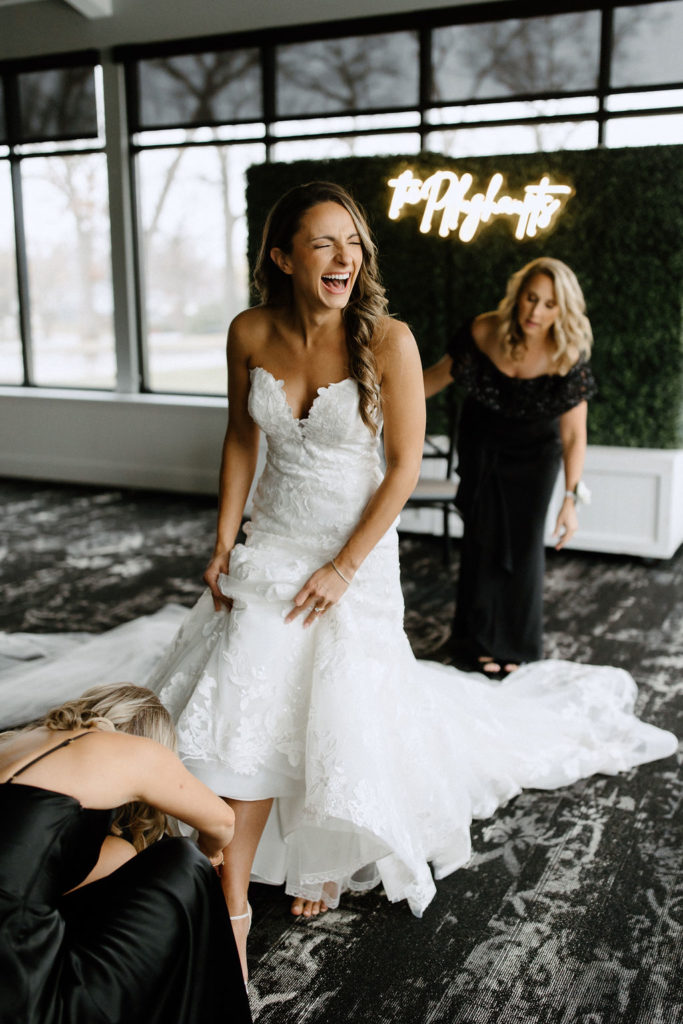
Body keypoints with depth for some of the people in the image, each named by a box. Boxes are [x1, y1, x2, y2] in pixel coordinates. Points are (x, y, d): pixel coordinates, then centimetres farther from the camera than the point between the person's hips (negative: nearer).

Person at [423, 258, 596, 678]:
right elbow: (441, 375, -6)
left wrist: (571, 499, -30)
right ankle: (481, 640, 21)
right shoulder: (483, 333, -23)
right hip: (482, 442, 1)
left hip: (534, 450, -1)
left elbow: (573, 435, -24)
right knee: (484, 535, 3)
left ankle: (516, 644, 23)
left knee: (524, 541, 2)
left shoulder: (568, 358, -27)